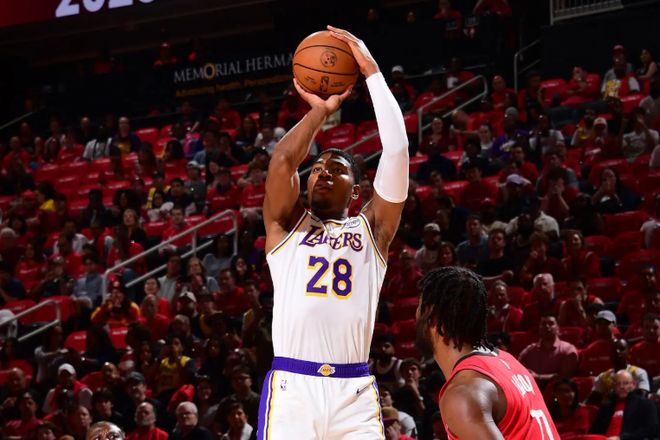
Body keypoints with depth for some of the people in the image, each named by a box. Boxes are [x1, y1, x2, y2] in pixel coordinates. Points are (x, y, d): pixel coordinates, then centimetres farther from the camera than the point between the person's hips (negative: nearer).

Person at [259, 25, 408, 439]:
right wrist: (320, 111, 9)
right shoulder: (286, 225, 16)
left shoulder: (372, 230, 16)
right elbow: (282, 160, -2)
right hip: (292, 388, -1)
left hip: (354, 392, 1)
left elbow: (397, 151, 5)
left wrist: (371, 70, 5)